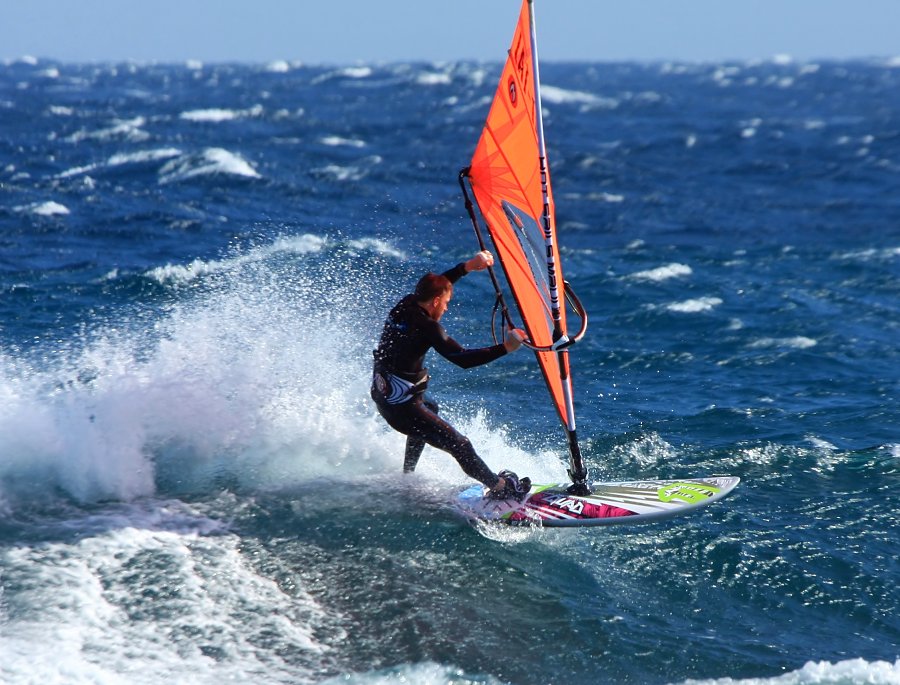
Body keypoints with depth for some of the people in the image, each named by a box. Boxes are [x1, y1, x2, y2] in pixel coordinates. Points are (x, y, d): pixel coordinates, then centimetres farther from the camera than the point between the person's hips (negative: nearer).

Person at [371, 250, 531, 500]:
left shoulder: (403, 306, 1)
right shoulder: (427, 327, -23)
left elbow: (436, 284, 18)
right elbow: (463, 359, -29)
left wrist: (468, 266, 13)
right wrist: (504, 348, -31)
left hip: (381, 394, 10)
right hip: (402, 408, -10)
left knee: (429, 408, 40)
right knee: (459, 445, -4)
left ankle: (407, 475, 45)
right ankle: (501, 488, 2)